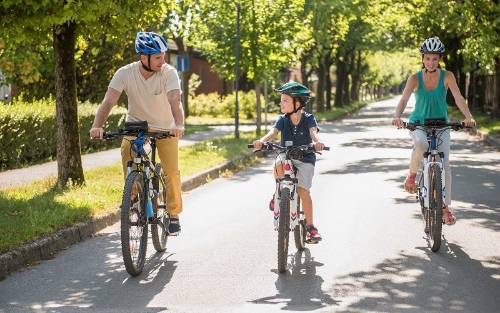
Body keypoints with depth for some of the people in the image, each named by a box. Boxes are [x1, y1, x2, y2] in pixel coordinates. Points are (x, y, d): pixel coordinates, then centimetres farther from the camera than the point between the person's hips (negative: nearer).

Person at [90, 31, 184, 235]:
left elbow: (175, 101, -36)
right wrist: (97, 126, -44)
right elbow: (108, 101, -28)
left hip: (164, 127, -1)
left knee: (171, 171, -11)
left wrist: (179, 125, -55)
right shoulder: (125, 73, -20)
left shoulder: (169, 73, -23)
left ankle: (173, 214, 10)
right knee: (126, 150, -26)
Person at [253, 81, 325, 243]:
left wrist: (317, 142, -51)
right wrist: (262, 141, -41)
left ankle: (310, 226, -2)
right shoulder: (283, 120, -3)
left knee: (303, 190, -15)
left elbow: (313, 131, -27)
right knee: (278, 165, -34)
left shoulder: (308, 119, -9)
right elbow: (273, 131, -19)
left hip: (305, 159, -2)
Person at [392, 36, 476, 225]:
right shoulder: (415, 79, -10)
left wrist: (468, 117, -36)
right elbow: (404, 99, -22)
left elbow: (458, 98, -18)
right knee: (421, 144, -37)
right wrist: (397, 117, -42)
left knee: (445, 165, -10)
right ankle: (412, 175, -10)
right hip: (418, 124, -1)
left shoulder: (447, 77, -8)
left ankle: (445, 207, 2)